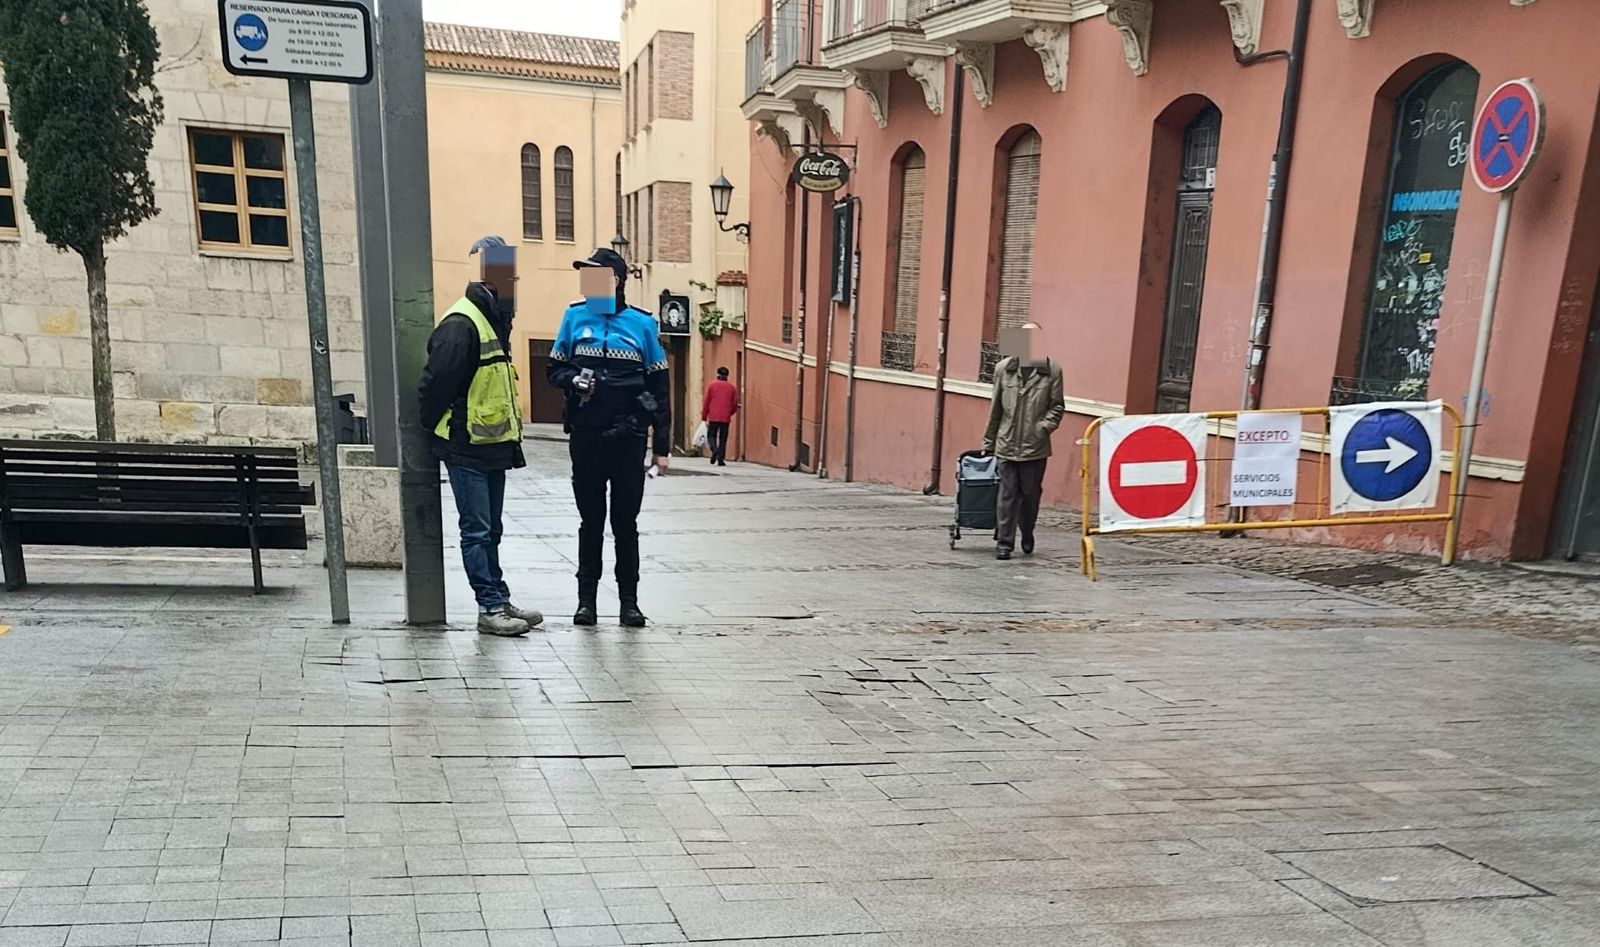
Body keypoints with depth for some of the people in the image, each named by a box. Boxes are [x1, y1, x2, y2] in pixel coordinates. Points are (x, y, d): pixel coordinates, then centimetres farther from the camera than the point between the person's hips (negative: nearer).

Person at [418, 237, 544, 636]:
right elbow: (436, 385, -21)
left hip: (493, 448, 10)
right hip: (467, 450, -10)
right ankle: (491, 607, 5)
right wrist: (436, 430, -11)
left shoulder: (494, 322, 14)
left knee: (491, 530, 15)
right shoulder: (460, 326, -18)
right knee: (478, 531, -2)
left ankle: (500, 601, 22)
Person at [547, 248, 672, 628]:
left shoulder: (641, 323, 1)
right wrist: (573, 380, -14)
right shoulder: (575, 316, 3)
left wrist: (662, 446, 1)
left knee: (626, 522, 7)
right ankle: (586, 597, 20)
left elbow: (658, 386, 3)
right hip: (586, 436, 1)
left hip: (628, 438, -1)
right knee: (591, 520, 10)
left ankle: (629, 600, 17)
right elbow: (555, 369, 11)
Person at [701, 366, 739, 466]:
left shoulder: (711, 385, 2)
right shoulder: (732, 387, 6)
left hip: (713, 417, -1)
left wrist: (704, 417, 8)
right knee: (723, 439, 7)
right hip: (726, 418, 1)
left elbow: (706, 402, 1)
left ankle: (714, 449, -17)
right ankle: (721, 459, 1)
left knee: (711, 435, 10)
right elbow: (735, 404, 8)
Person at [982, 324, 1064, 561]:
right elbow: (995, 408, 9)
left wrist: (1044, 427, -14)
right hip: (1006, 445, 1)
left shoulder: (1051, 371, -1)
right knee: (1007, 495, 1)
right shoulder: (1004, 368, 5)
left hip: (1035, 447, -1)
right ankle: (1004, 543, 8)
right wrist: (988, 442, 11)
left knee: (1031, 494, 8)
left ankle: (1027, 536, 30)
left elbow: (1058, 406, 3)